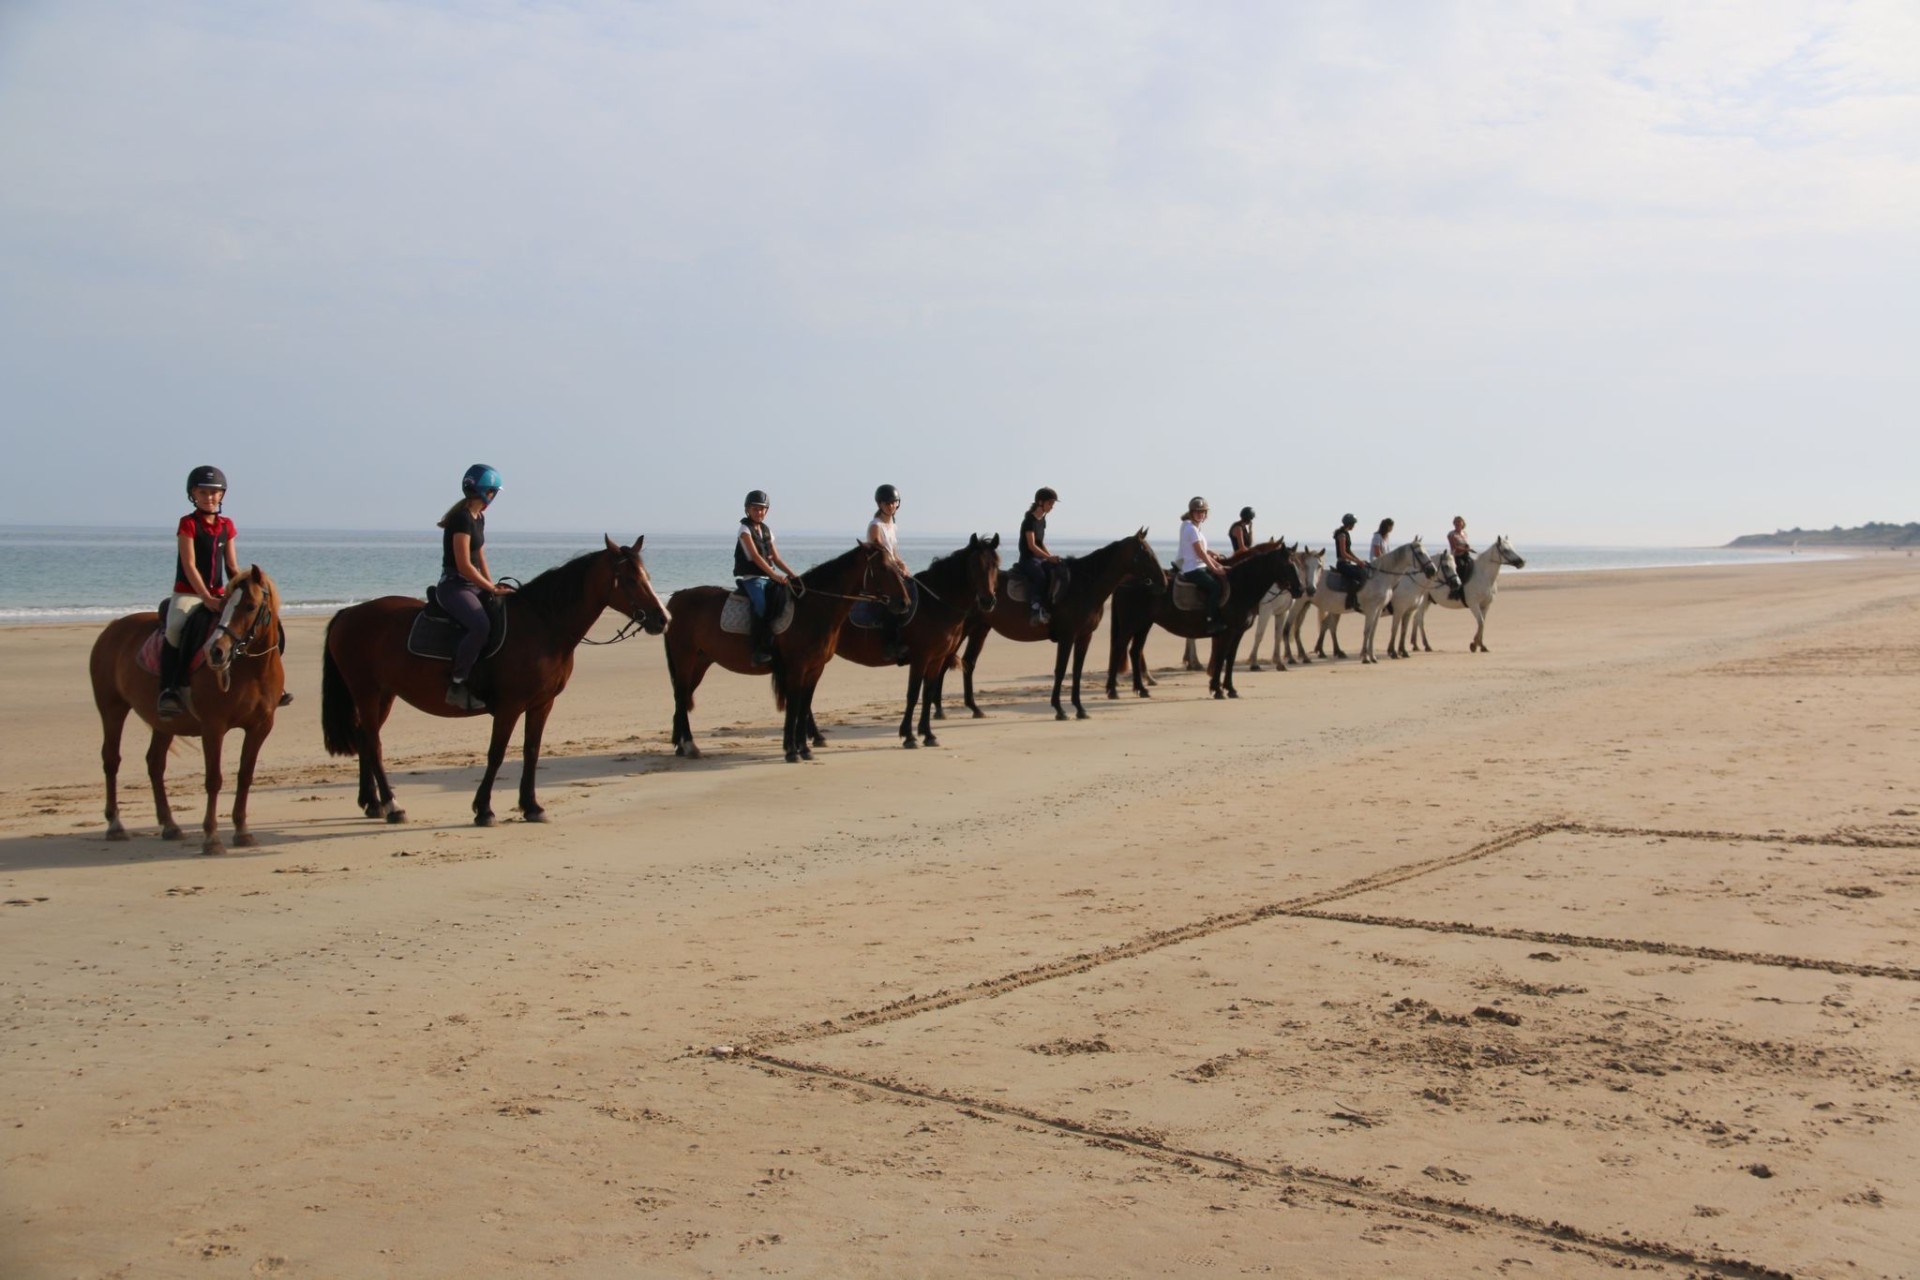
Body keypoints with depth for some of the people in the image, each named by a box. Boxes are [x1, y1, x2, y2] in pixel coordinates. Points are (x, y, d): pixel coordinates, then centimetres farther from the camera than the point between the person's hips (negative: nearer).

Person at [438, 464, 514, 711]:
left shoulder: (479, 517, 14)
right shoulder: (462, 518, -16)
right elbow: (464, 565, -20)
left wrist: (493, 585, 6)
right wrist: (492, 589, -15)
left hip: (472, 585, 10)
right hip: (454, 586, -10)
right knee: (480, 626, -32)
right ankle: (457, 686, -25)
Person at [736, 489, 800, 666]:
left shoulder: (767, 531, 17)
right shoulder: (745, 529, -4)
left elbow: (776, 558, 15)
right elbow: (755, 556, -16)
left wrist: (793, 575, 1)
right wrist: (774, 575, -27)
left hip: (768, 577, 7)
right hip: (750, 578, -7)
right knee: (761, 605, -31)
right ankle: (759, 651, -31)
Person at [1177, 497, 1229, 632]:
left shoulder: (1195, 528, 18)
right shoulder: (1191, 528, -12)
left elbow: (1205, 552, 19)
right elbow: (1200, 553, -17)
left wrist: (1219, 566, 11)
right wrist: (1214, 569, -13)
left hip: (1201, 567, 10)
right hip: (1192, 569, -10)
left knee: (1225, 580, 0)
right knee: (1215, 586, -26)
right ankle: (1212, 621, -25)